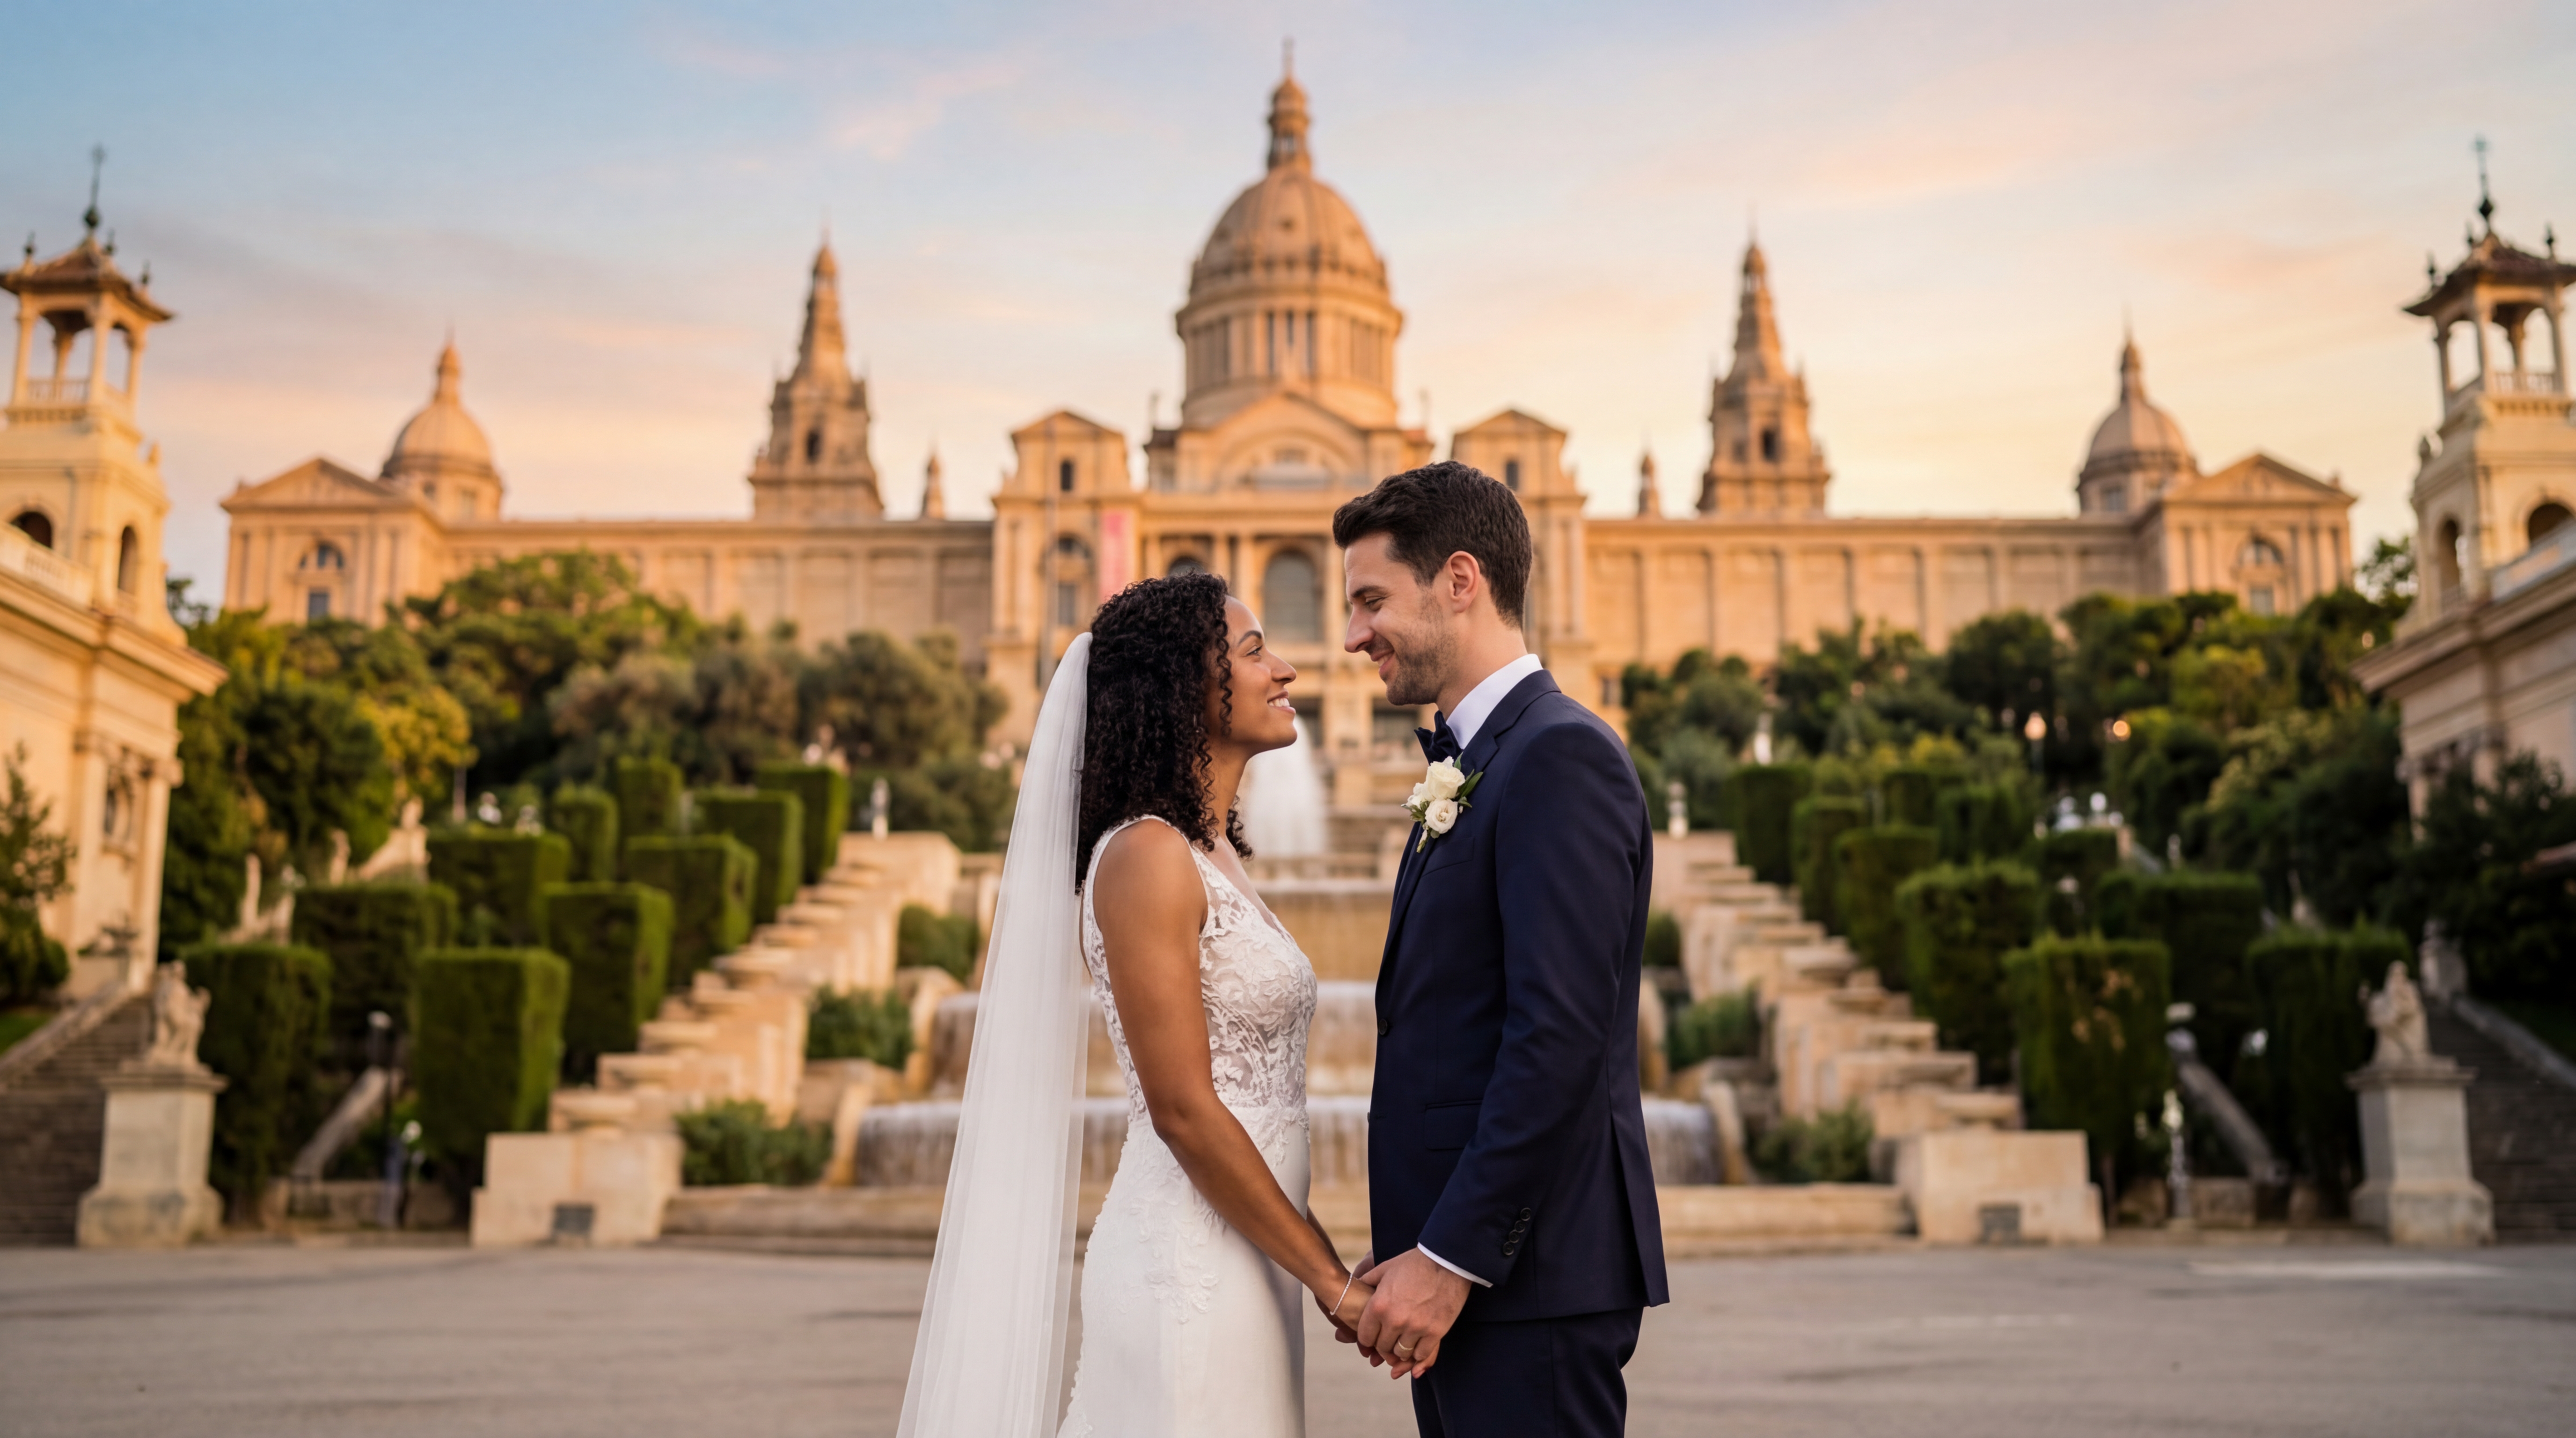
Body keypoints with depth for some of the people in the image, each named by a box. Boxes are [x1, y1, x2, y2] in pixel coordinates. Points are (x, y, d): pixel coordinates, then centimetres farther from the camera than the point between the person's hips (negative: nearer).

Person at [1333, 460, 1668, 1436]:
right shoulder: (1470, 769, 17)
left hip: (1529, 1277, -9)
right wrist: (1404, 1254, 13)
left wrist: (1450, 1258, -19)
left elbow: (1560, 1035, -22)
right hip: (1459, 1268, 9)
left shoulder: (1561, 754, -14)